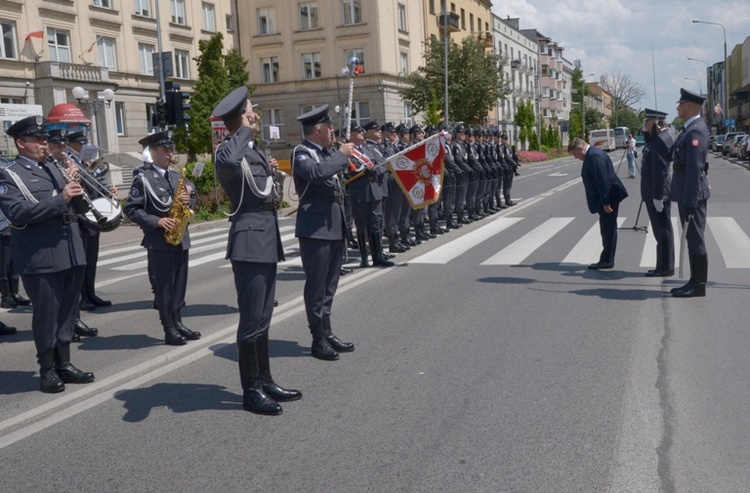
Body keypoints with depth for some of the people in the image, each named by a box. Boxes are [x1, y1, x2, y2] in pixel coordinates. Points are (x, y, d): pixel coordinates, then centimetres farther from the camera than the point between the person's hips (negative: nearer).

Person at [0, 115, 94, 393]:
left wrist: (75, 188, -4)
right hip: (40, 257, -6)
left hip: (72, 253, 6)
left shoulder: (54, 169, 16)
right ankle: (47, 369, 14)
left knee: (67, 311, 12)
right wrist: (60, 198, -22)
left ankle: (64, 363, 24)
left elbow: (75, 207, 17)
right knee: (46, 313, 2)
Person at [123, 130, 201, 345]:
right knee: (163, 287, -1)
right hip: (159, 241, -6)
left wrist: (188, 199, -4)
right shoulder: (143, 179, -6)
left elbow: (190, 200, 19)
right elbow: (131, 209, -9)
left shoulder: (177, 177, 13)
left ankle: (178, 323, 21)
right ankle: (169, 330, 4)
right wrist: (157, 221, -19)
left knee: (179, 285, 11)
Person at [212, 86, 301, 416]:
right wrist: (246, 130, -25)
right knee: (252, 320, -4)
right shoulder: (229, 151, -11)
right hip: (249, 240, -10)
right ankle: (251, 391, 6)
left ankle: (265, 382, 25)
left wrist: (269, 171, 18)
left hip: (266, 239, 10)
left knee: (262, 317, 15)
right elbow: (228, 162, -39)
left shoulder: (253, 151, 18)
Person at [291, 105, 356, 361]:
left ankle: (327, 333, 24)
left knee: (329, 283, 14)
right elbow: (316, 172, -29)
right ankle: (318, 340, 6)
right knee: (316, 284, -2)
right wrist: (342, 155, -18)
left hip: (335, 224, 9)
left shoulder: (327, 153, 16)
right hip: (315, 227, -9)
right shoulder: (301, 153, -9)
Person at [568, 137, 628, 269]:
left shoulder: (594, 156, -19)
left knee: (608, 229, -3)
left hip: (609, 196, -11)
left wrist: (605, 202, -24)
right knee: (608, 229, 14)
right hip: (609, 197, 11)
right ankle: (607, 259, 21)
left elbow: (603, 180, -24)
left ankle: (607, 260, 3)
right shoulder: (593, 154, 14)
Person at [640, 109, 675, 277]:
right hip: (655, 191, 11)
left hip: (658, 192, -11)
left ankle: (665, 268, 2)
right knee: (661, 229, 14)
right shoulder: (657, 138, 13)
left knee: (662, 230, -4)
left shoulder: (660, 141, -18)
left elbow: (660, 171, -23)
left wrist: (657, 196, -23)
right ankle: (664, 266, 22)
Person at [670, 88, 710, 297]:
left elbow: (695, 168, -22)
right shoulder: (691, 128, 14)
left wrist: (690, 201, -24)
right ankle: (695, 281, 21)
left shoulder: (696, 131, -17)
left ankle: (698, 285, 3)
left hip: (692, 194, -10)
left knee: (695, 239, -3)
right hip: (687, 193, 10)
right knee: (692, 238, 13)